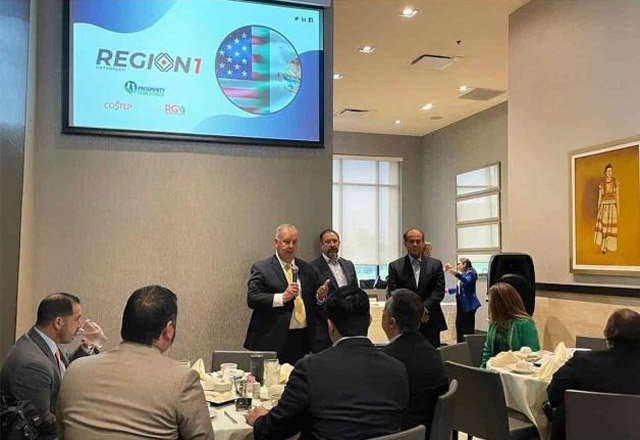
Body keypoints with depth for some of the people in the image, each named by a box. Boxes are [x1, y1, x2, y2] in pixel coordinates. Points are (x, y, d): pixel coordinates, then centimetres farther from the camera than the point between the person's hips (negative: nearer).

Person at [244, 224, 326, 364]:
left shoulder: (307, 269, 14)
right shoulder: (261, 268, 0)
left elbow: (315, 303, 20)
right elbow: (252, 299, -10)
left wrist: (320, 297, -3)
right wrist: (282, 297, -18)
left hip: (303, 339, 4)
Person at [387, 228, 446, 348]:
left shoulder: (435, 264, 7)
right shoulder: (395, 266, 3)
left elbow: (439, 291, 1)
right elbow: (392, 293, -2)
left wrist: (425, 308, -13)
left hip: (430, 321, 1)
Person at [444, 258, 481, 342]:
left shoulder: (470, 273, -9)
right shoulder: (463, 274, 18)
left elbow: (467, 282, -31)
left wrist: (457, 274, -45)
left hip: (468, 305, -9)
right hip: (461, 305, 9)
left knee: (468, 329, -11)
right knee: (459, 326, 11)